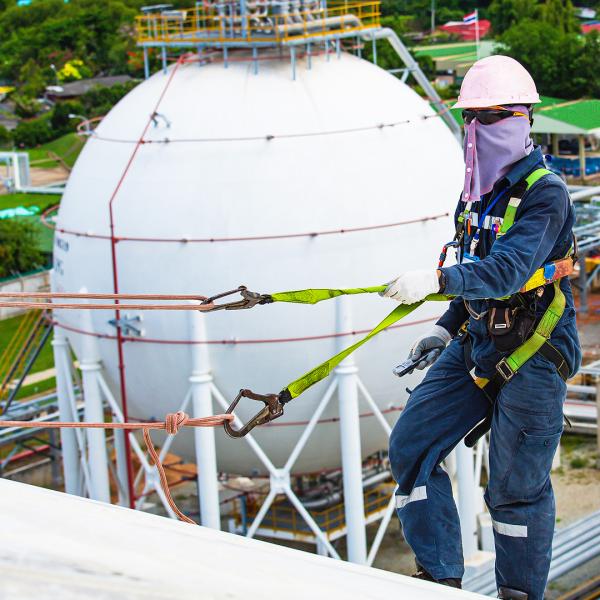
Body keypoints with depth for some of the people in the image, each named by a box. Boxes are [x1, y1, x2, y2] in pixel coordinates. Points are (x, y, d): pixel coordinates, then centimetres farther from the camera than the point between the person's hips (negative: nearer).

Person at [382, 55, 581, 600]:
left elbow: (509, 270, -29)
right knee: (411, 447, 1)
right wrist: (447, 329, 17)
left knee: (515, 489, -1)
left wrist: (438, 280, -40)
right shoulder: (480, 190, 11)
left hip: (532, 355, -8)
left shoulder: (545, 193, -15)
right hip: (476, 344, 8)